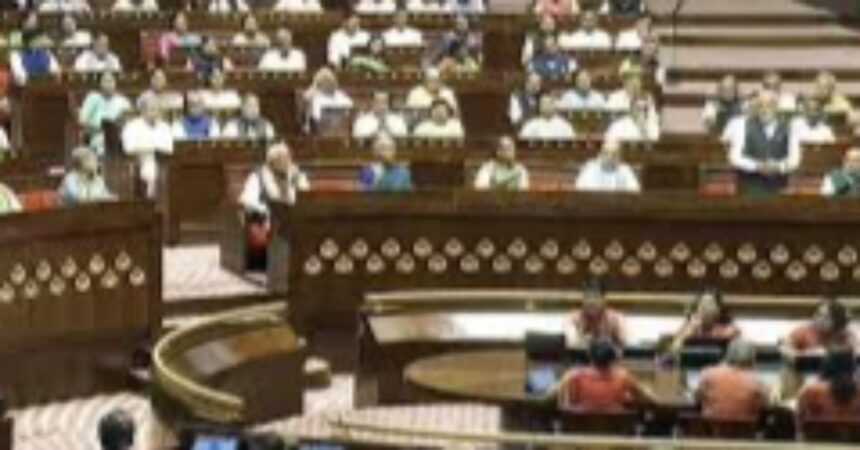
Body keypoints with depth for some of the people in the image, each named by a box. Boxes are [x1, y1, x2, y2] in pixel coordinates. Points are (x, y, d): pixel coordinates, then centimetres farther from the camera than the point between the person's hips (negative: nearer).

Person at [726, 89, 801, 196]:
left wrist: (779, 167, -16)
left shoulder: (787, 128, 5)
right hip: (750, 188, -2)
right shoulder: (744, 126, 0)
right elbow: (734, 157, -4)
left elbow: (794, 158, 4)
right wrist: (757, 166, -18)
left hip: (778, 188, 2)